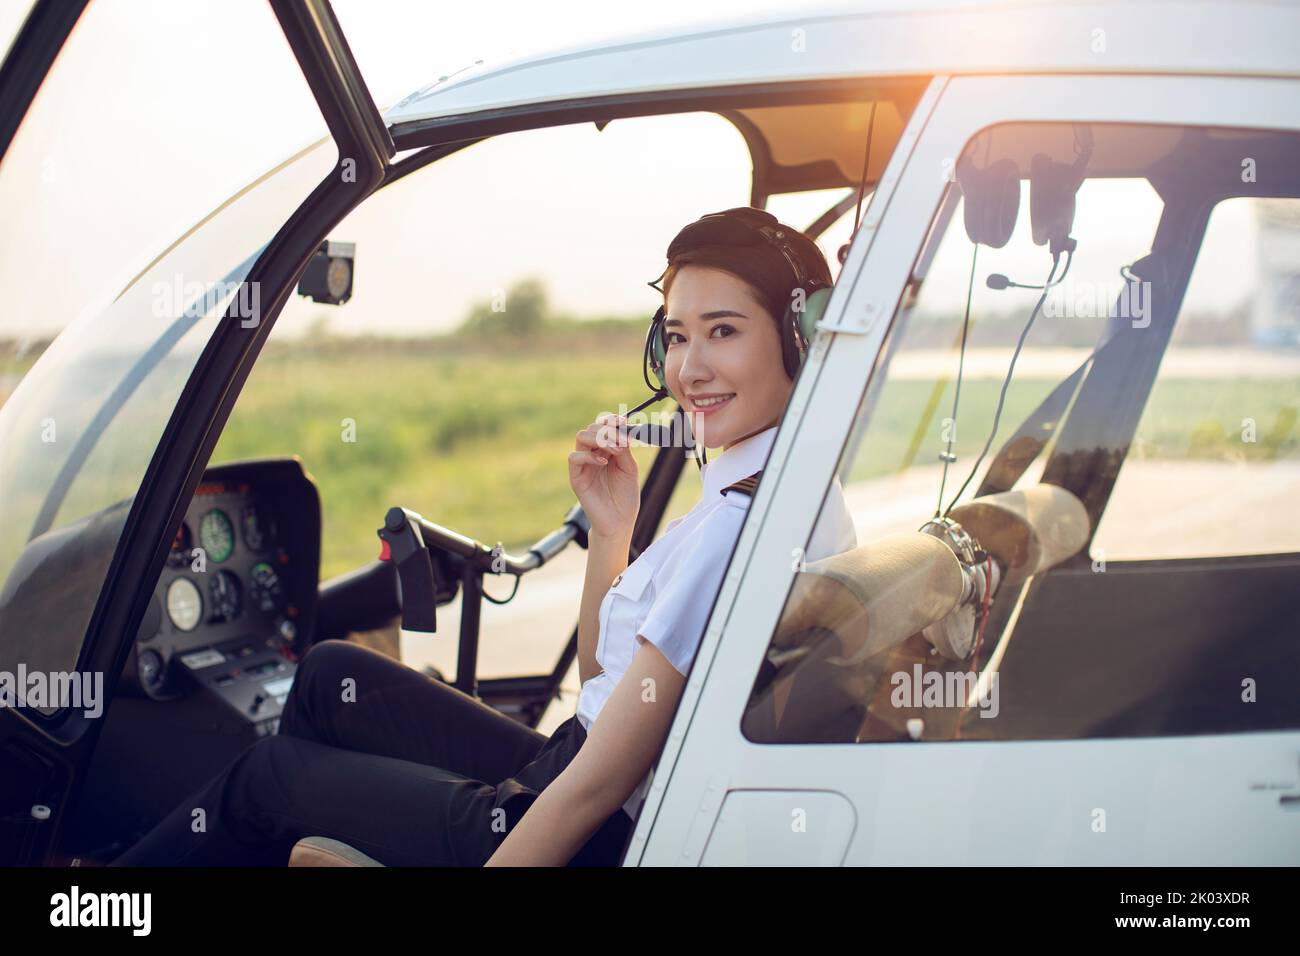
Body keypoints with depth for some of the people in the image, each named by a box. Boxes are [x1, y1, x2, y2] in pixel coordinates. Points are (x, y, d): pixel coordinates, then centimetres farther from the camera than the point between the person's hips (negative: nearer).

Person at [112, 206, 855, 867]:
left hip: (590, 844, -9)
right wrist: (611, 529, 0)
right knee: (330, 676, 17)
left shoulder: (748, 518, -26)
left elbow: (597, 784, -25)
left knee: (267, 776, 10)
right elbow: (601, 680, 13)